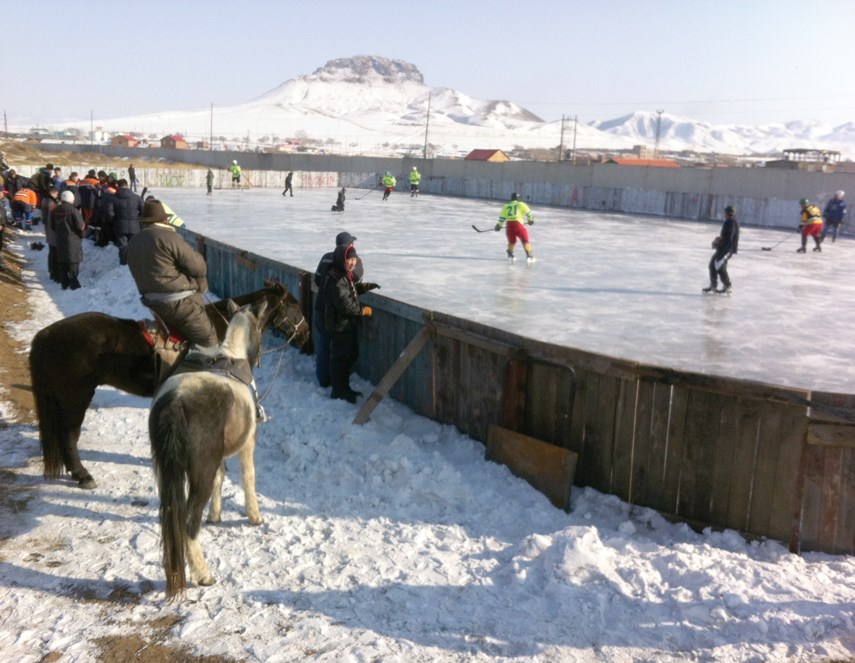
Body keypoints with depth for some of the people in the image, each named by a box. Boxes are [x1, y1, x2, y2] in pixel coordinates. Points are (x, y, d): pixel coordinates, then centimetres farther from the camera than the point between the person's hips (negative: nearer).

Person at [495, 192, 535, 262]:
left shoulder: (506, 206, 15)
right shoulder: (521, 204, 8)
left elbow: (502, 216, 10)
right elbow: (528, 212, 11)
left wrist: (499, 225, 17)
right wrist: (530, 220, 27)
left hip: (509, 225, 3)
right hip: (517, 224, -3)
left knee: (512, 241, 23)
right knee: (525, 240, 4)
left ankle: (510, 255, 20)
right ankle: (529, 255, -5)